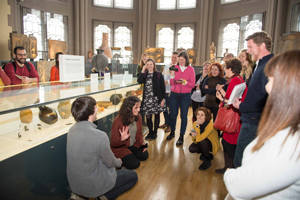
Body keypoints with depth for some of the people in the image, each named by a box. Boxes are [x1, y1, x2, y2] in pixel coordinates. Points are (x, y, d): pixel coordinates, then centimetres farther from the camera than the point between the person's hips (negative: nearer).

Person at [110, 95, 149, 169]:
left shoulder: (138, 117, -6)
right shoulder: (118, 121, -25)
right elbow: (113, 142, -21)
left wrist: (142, 142, -10)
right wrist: (122, 139, -44)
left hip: (134, 145, 6)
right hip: (120, 147, -6)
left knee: (144, 156, -14)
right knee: (134, 164, -19)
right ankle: (119, 159, 8)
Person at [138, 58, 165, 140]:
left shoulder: (158, 74, -4)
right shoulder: (145, 74, 7)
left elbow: (162, 87, -5)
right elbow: (139, 81, -12)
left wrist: (162, 99, -9)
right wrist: (143, 71, -11)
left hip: (156, 98, -3)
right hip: (147, 98, 3)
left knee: (156, 115, 8)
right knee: (148, 116, 4)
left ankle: (155, 132, 23)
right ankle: (150, 132, 23)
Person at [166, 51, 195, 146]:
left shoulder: (190, 69, 0)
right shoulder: (175, 67, 3)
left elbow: (192, 85, -2)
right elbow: (171, 83, 2)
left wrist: (184, 82, -18)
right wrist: (172, 75, -14)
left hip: (185, 95, -1)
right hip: (174, 94, 2)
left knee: (183, 116, 2)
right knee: (173, 114, 9)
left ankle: (181, 136, 14)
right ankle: (172, 132, 29)